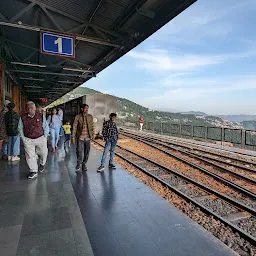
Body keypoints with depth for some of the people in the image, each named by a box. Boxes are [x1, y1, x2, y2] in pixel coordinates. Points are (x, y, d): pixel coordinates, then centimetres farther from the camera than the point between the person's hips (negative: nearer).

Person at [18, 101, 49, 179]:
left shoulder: (41, 116, -2)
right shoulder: (23, 117, 0)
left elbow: (46, 127, 6)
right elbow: (20, 128, 11)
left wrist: (44, 137, 0)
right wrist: (23, 138, 3)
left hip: (40, 139, 0)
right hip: (28, 140, 1)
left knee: (43, 153, 10)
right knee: (30, 156, -1)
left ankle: (42, 164, 40)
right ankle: (34, 171, 10)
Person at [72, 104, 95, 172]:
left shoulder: (90, 117, 5)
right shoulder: (77, 117, -4)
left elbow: (93, 126, 12)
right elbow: (74, 127, -2)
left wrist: (93, 134, 3)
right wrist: (73, 137, -3)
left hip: (88, 138, 3)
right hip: (80, 138, -3)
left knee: (86, 153, 9)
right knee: (80, 153, -5)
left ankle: (84, 164, 28)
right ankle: (78, 165, 18)